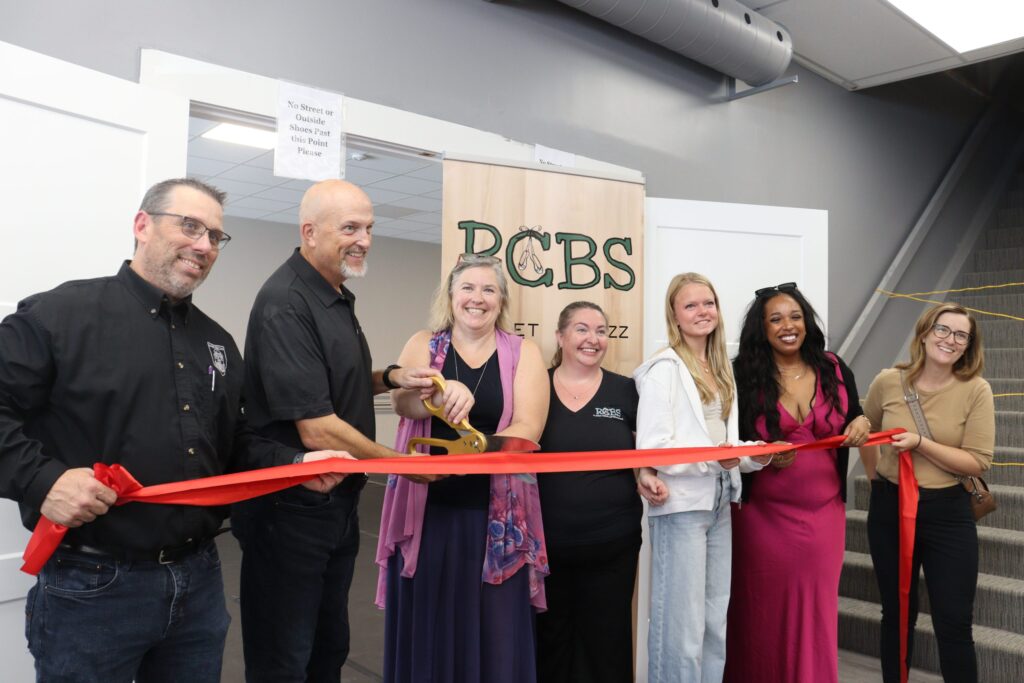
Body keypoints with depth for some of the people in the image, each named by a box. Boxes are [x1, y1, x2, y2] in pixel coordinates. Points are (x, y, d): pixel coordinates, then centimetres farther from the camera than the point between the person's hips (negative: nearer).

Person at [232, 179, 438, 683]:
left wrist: (388, 378, 2)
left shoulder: (337, 296, 8)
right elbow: (317, 431, -25)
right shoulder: (286, 305, -21)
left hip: (337, 505, 9)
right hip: (290, 513, -9)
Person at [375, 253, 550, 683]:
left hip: (496, 516, -1)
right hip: (427, 509, 1)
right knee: (423, 629, 8)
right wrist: (444, 392, -32)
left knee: (495, 634, 4)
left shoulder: (523, 354, 4)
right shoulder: (423, 345, 6)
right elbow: (402, 401, -12)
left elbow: (527, 427, -8)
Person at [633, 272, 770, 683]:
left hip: (720, 504, 8)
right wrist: (712, 459, -24)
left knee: (716, 623, 14)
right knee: (683, 625, -2)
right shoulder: (664, 367, -9)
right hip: (682, 505, -8)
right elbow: (652, 447, -16)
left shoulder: (720, 368, 15)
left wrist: (753, 456, -1)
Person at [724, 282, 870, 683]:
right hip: (763, 515, -2)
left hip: (823, 513, 3)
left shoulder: (834, 369, 1)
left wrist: (861, 424, -7)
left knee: (816, 612, 13)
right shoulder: (743, 376, -8)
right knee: (764, 614, 9)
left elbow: (854, 418, 15)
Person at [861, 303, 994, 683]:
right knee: (897, 615, 17)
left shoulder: (976, 390, -10)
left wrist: (920, 444, -23)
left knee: (954, 624, 5)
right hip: (889, 509, 2)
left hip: (948, 513, -2)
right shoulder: (888, 382, -5)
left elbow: (978, 463, -14)